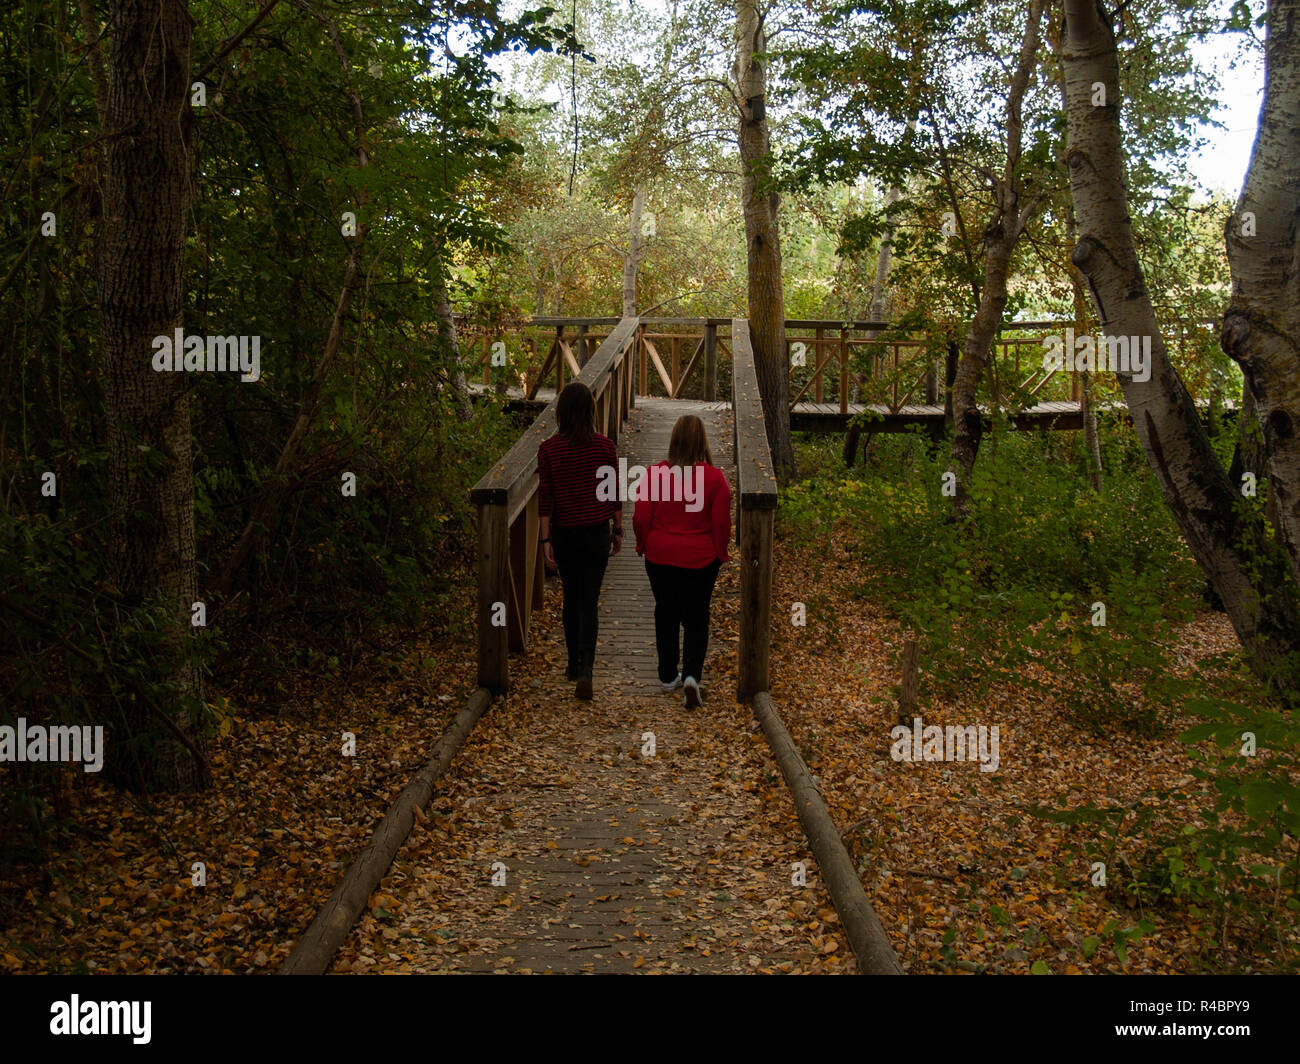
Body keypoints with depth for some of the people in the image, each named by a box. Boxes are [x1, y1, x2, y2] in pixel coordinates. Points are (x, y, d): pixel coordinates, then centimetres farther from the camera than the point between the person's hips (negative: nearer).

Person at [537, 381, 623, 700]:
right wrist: (618, 529, 10)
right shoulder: (604, 446, -6)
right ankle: (585, 670, -15)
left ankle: (574, 664, 30)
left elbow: (545, 497, -7)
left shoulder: (548, 449, -6)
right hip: (596, 533, -1)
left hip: (564, 533, 1)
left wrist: (546, 539, -3)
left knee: (571, 597, 19)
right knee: (589, 601, 0)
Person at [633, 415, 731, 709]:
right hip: (700, 560, -1)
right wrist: (719, 553, 9)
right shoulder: (715, 478, -12)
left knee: (666, 615, 17)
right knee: (696, 619, 9)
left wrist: (644, 546, 13)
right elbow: (722, 523, -7)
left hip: (660, 556, 1)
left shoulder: (654, 474, -10)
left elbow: (641, 518, -5)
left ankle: (668, 676, 25)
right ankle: (691, 675, -9)